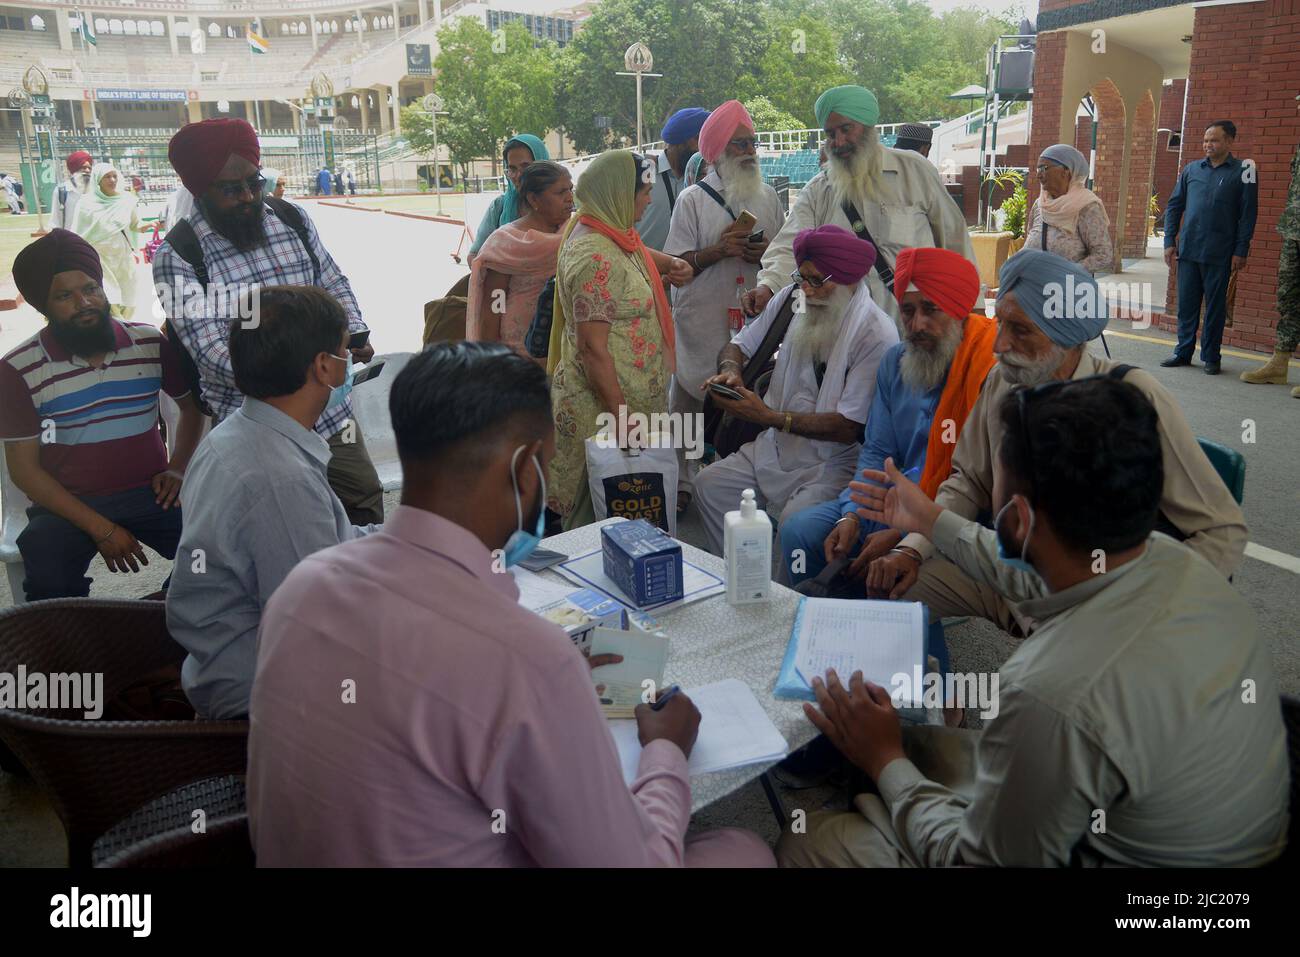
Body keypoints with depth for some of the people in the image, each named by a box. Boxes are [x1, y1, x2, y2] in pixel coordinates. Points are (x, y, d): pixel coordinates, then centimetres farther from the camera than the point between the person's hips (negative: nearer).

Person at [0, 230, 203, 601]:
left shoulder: (152, 343, 2)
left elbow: (192, 404, 18)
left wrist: (178, 468, 1)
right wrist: (100, 528, -14)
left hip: (148, 492, 2)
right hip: (69, 504, -1)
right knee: (48, 585, -30)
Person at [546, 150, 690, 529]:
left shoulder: (609, 232, 7)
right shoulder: (596, 257, -24)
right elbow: (592, 347, -26)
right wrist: (621, 416, -24)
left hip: (628, 398, 10)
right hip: (603, 407, -10)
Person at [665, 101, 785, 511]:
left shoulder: (768, 196, 13)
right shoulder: (692, 199, 1)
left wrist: (765, 253, -4)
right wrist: (717, 250, -17)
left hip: (755, 320, 3)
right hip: (702, 322, -3)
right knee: (690, 403, 2)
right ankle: (682, 482, 13)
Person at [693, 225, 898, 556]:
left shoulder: (877, 335, -18)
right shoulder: (793, 298, 2)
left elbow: (848, 428, -19)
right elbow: (737, 346, 15)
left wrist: (769, 416, -21)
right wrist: (730, 370, -11)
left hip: (834, 462, -6)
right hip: (776, 448, 7)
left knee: (796, 516, -32)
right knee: (709, 484, -10)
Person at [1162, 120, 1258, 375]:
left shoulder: (1243, 172, -1)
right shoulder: (1191, 169, 9)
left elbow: (1248, 214, -2)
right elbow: (1173, 206, 12)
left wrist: (1241, 251, -7)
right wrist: (1169, 241, 4)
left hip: (1219, 254, -3)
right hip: (1188, 249, 3)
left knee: (1215, 306, 4)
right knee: (1186, 303, 8)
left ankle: (1210, 356, 13)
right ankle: (1183, 351, 18)